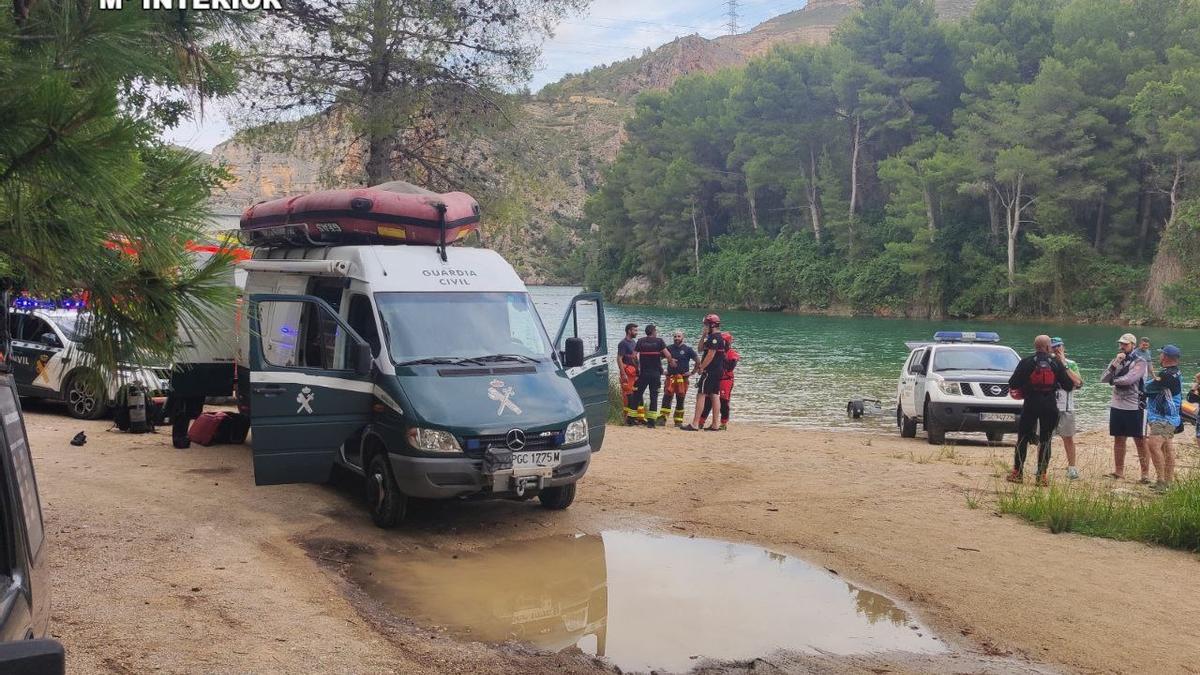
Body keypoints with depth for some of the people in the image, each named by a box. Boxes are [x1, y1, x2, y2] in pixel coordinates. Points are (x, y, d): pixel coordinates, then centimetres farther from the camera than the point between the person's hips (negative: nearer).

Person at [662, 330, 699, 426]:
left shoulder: (688, 349, 1)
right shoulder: (669, 348, 7)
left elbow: (698, 361, 3)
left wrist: (692, 372, -2)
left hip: (683, 378, -1)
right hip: (670, 377, 1)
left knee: (680, 400, 4)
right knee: (667, 397, -11)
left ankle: (678, 421, 10)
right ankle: (663, 417, -12)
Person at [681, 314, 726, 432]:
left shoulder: (714, 337, -14)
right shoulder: (720, 337, 18)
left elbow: (710, 355, -21)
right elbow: (701, 348, 24)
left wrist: (701, 367, -16)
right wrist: (704, 336, 12)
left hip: (710, 371, -10)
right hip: (718, 371, 10)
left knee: (701, 395, -9)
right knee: (714, 395, 9)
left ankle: (695, 424, -12)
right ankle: (714, 425, 10)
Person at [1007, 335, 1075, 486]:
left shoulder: (1026, 362, -3)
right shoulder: (1056, 363, 2)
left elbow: (1012, 384, -6)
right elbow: (1069, 385, 5)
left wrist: (1022, 389, 15)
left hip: (1030, 405, -1)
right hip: (1050, 406, 1)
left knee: (1023, 438, 7)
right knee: (1045, 440, 6)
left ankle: (1017, 472, 7)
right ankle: (1042, 475, 5)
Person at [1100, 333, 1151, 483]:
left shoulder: (1139, 362, -8)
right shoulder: (1117, 361, 10)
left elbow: (1128, 379, -23)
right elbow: (1103, 379, -2)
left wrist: (1113, 380, -4)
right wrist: (1115, 364, -13)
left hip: (1134, 408, -6)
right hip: (1117, 406, 6)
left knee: (1140, 441, -1)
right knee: (1118, 440, 12)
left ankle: (1145, 473, 5)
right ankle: (1118, 471, 20)